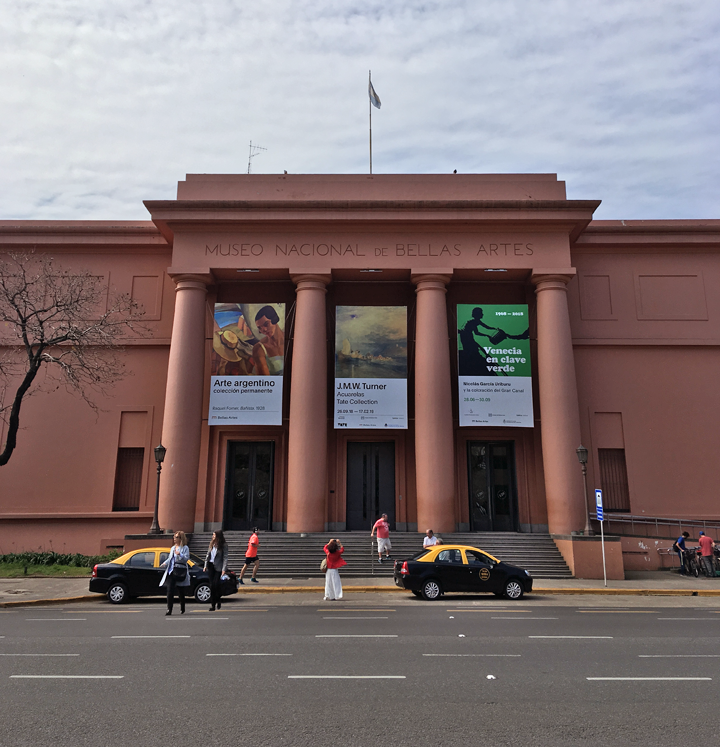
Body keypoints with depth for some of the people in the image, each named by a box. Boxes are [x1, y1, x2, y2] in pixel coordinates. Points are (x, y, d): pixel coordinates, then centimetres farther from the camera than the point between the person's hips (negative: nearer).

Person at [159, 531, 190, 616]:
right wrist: (164, 563, 1)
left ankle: (182, 609, 22)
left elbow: (187, 558, -13)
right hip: (171, 571, 5)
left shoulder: (185, 548, -2)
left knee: (181, 591, 6)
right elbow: (170, 558, 19)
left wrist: (180, 554, -27)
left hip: (180, 571, -5)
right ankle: (169, 609, -7)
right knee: (170, 590, -6)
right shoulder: (173, 548, 18)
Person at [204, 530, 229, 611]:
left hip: (218, 568, -5)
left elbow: (225, 558, -9)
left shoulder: (223, 546, -6)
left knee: (216, 585, -11)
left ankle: (217, 601, 12)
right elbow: (208, 555, 18)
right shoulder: (212, 544, 11)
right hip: (210, 566, 5)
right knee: (212, 585, 4)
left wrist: (224, 569, -16)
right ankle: (212, 604, 10)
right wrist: (205, 565, 10)